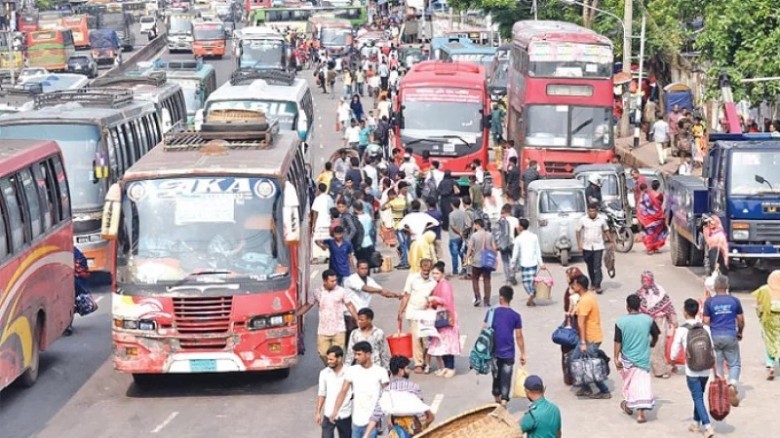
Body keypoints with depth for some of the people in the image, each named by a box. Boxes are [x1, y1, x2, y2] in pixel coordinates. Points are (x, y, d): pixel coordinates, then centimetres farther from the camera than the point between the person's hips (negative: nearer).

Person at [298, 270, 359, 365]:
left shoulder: (341, 291, -3)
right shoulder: (317, 292, 0)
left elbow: (349, 306, 4)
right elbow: (307, 306, 9)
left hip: (339, 330, -2)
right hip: (323, 330, 2)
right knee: (323, 354, 0)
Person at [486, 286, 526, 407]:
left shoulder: (492, 313, -4)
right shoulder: (515, 316, -5)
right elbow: (519, 336, -4)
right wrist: (523, 353, 4)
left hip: (494, 352, 2)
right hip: (508, 353, -2)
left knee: (496, 376, 19)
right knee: (506, 378, 0)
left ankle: (497, 399, 34)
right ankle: (504, 401, -13)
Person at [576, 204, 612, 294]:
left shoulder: (602, 220, -1)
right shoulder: (583, 220, -3)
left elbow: (606, 230, 10)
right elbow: (578, 231, 3)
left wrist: (610, 242, 8)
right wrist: (579, 243, -3)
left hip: (598, 246, -1)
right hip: (587, 247, 1)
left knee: (597, 267, -10)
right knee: (590, 267, 12)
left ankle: (598, 286, -12)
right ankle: (593, 283, 27)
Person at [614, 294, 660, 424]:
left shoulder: (621, 322, -11)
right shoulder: (648, 320, -6)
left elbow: (618, 342, -11)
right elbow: (655, 335, 7)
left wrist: (616, 358, -5)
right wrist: (652, 344, 27)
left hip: (626, 359, 0)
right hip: (643, 358, 0)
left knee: (628, 382, 22)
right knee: (642, 384, 0)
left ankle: (628, 404, 38)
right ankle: (640, 413, -5)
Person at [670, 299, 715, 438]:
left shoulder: (681, 330, -10)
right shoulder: (705, 328, 1)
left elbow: (674, 353, -7)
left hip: (692, 371, -4)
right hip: (705, 370, 4)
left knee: (698, 398, -1)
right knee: (699, 396, 21)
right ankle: (696, 423, 33)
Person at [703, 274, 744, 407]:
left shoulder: (709, 302, -3)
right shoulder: (734, 300, 0)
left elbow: (706, 321, -4)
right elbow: (741, 320, 4)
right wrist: (740, 333, 21)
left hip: (714, 337, 0)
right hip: (730, 336, 0)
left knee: (717, 364, 12)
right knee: (734, 364, 7)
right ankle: (732, 385, -16)